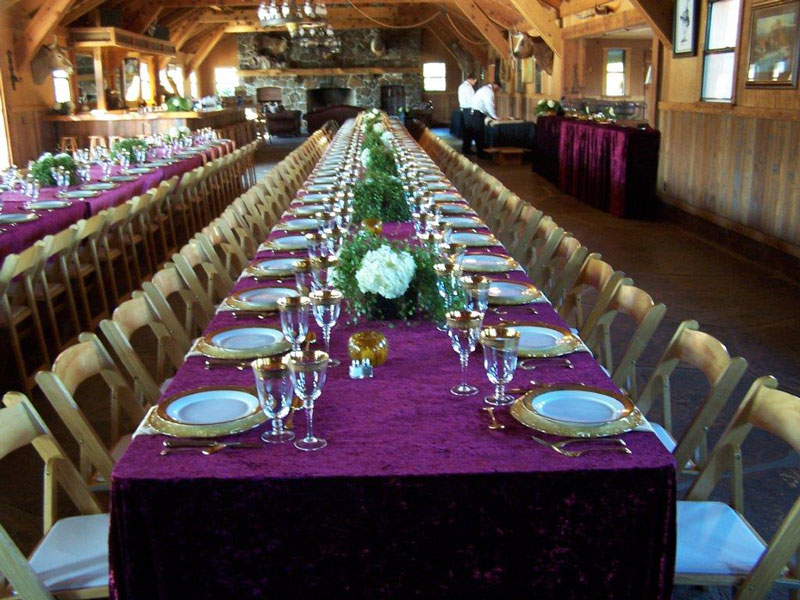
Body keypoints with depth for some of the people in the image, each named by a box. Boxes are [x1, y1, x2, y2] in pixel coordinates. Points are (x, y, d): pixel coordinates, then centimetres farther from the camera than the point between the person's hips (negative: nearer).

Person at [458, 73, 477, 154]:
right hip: (468, 110, -9)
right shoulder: (468, 86, -14)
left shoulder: (461, 86, 15)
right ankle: (467, 149, -3)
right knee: (469, 129, -5)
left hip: (463, 109, 9)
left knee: (464, 129, 11)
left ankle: (464, 148, 15)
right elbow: (471, 99, -17)